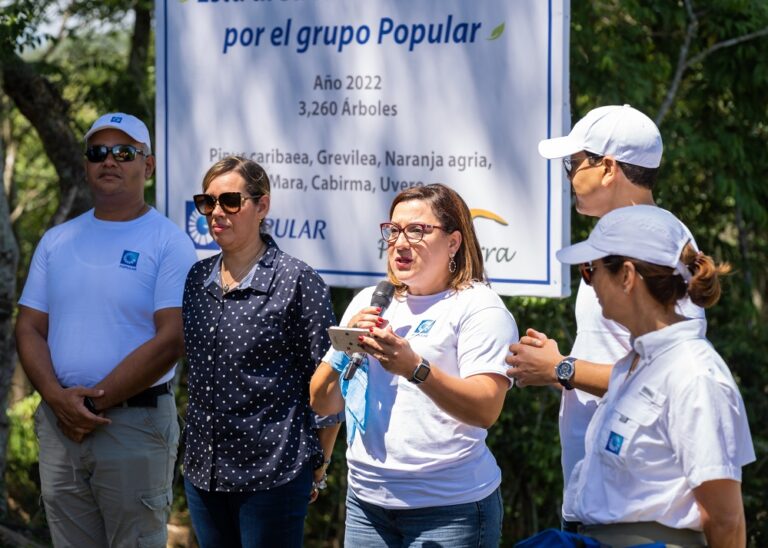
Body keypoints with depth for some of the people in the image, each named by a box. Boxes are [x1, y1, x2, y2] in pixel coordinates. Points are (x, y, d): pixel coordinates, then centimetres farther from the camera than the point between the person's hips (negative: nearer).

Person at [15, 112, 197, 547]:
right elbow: (30, 328, 8)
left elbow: (172, 340, -13)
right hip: (59, 425, 5)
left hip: (136, 425, -5)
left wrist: (93, 401, -14)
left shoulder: (169, 243, -4)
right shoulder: (56, 241, 13)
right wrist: (58, 398, -10)